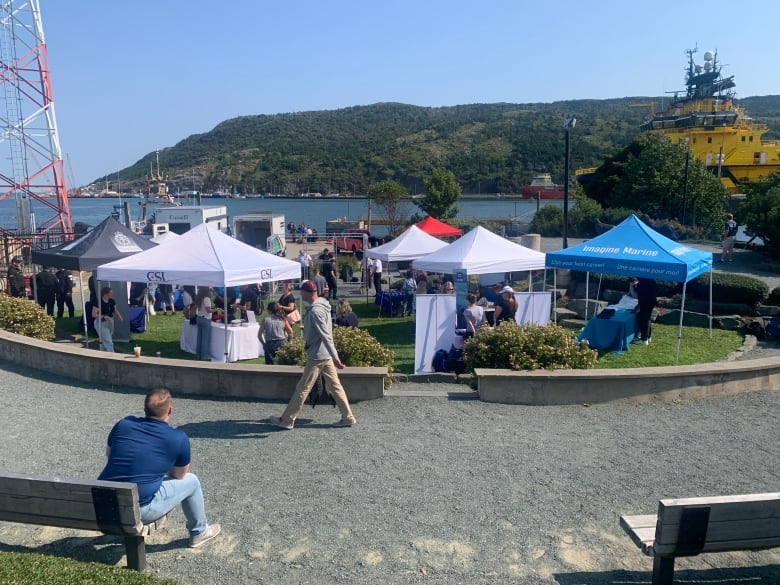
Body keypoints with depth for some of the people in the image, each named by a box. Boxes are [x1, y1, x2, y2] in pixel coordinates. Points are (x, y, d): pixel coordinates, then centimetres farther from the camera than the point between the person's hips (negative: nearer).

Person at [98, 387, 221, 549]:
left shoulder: (124, 424, 2)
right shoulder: (179, 438, -8)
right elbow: (179, 476, 8)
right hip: (137, 511, -5)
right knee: (191, 481, 14)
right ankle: (199, 532, 33)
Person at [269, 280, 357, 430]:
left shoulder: (315, 311, -21)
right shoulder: (320, 306, 9)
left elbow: (326, 336, -26)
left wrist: (335, 358, -28)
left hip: (317, 356, -9)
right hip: (325, 355, 9)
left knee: (302, 389, 2)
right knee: (335, 386, 11)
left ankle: (287, 420, 13)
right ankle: (348, 417, 16)